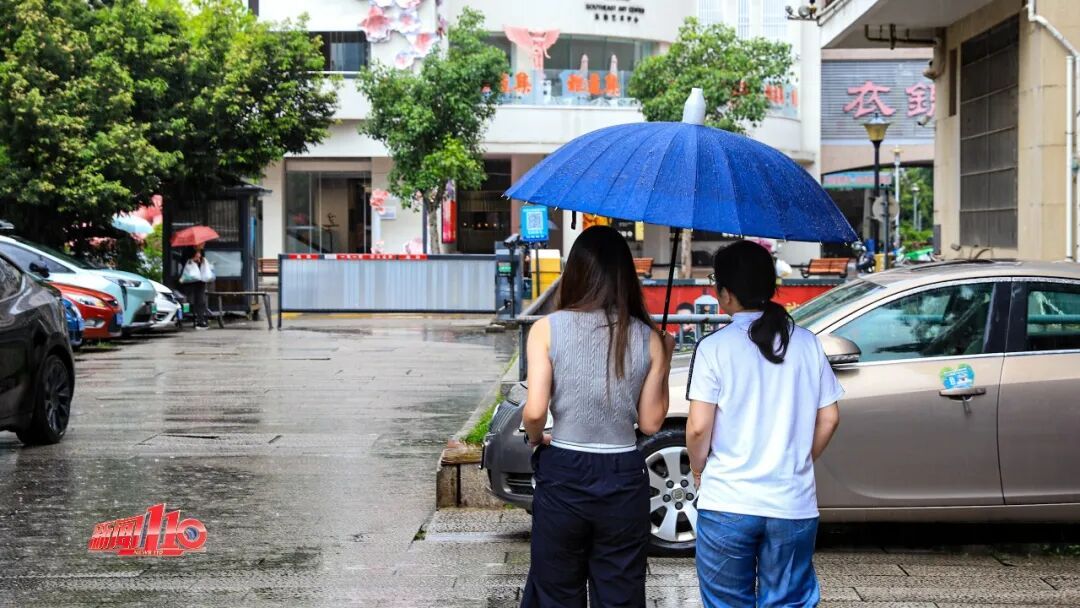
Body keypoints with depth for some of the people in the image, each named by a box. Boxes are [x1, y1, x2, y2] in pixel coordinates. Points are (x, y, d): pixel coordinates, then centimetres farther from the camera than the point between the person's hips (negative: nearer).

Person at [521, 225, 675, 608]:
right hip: (623, 480, 1)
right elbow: (651, 422, 2)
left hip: (562, 477, -1)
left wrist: (535, 437, 7)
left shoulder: (547, 330, -7)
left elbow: (534, 411, -14)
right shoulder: (648, 339, -2)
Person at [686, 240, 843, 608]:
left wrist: (698, 472, 6)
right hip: (794, 505, 3)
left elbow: (698, 427, -12)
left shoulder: (715, 347, -9)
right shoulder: (807, 343, 2)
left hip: (727, 504, -3)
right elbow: (829, 419, 5)